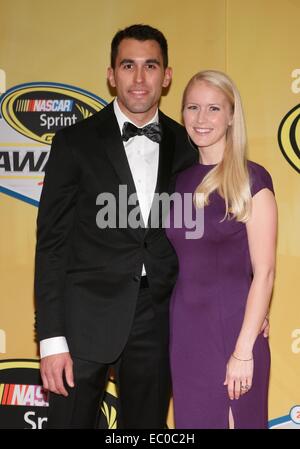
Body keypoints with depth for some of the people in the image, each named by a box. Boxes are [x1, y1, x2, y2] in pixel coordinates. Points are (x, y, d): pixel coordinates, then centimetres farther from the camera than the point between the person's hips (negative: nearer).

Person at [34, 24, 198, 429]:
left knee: (147, 424, 13)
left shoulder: (186, 146, 6)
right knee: (71, 419, 6)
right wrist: (52, 338, -10)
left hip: (158, 320, 3)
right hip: (87, 317, -2)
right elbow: (52, 242, -4)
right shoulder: (75, 142, -3)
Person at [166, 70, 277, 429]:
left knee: (232, 419, 6)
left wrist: (244, 351, -15)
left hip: (232, 327, -5)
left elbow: (264, 272, -11)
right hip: (184, 326, 5)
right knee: (192, 419, 14)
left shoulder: (251, 180, -8)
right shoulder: (181, 180, 8)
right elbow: (182, 261, 11)